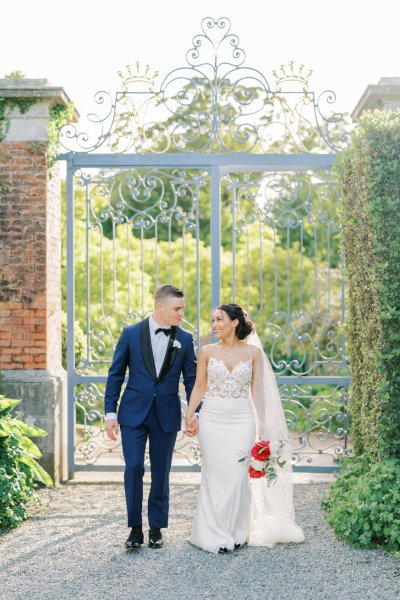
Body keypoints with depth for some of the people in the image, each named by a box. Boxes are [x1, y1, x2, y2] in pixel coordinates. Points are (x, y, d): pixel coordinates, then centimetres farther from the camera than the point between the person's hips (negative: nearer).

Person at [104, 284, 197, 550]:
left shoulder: (185, 339, 2)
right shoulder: (131, 334, -1)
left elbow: (191, 379, 6)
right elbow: (116, 375, 1)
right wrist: (110, 412, -3)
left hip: (166, 416, 1)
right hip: (133, 413, -1)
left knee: (161, 473, 8)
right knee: (133, 468, -6)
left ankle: (156, 528, 21)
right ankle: (136, 528, 8)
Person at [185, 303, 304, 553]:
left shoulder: (253, 352, 2)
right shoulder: (207, 352, 3)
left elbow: (257, 390, 4)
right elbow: (199, 386, 7)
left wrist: (263, 425, 3)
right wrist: (189, 415, -5)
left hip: (242, 420, 0)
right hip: (212, 419, 0)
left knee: (238, 476, 0)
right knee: (215, 476, 2)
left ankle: (236, 532, 16)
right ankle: (216, 534, 13)